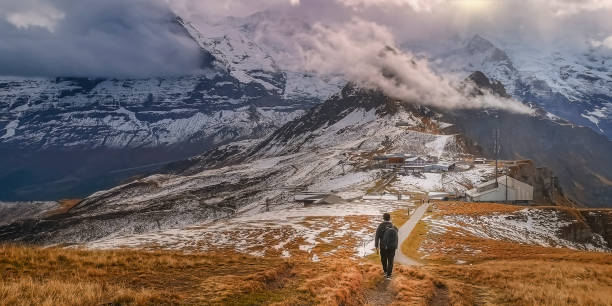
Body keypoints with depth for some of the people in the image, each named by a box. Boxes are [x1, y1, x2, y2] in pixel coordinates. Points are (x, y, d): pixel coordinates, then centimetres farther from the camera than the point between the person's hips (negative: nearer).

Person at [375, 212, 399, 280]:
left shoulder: (380, 227, -12)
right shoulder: (394, 227, -7)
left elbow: (377, 237, -14)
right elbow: (396, 238, 1)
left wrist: (376, 247, -11)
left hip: (383, 247, 0)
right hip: (392, 247, 0)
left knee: (384, 259, 22)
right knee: (390, 261, 7)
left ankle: (385, 271, 39)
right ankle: (388, 275, 2)